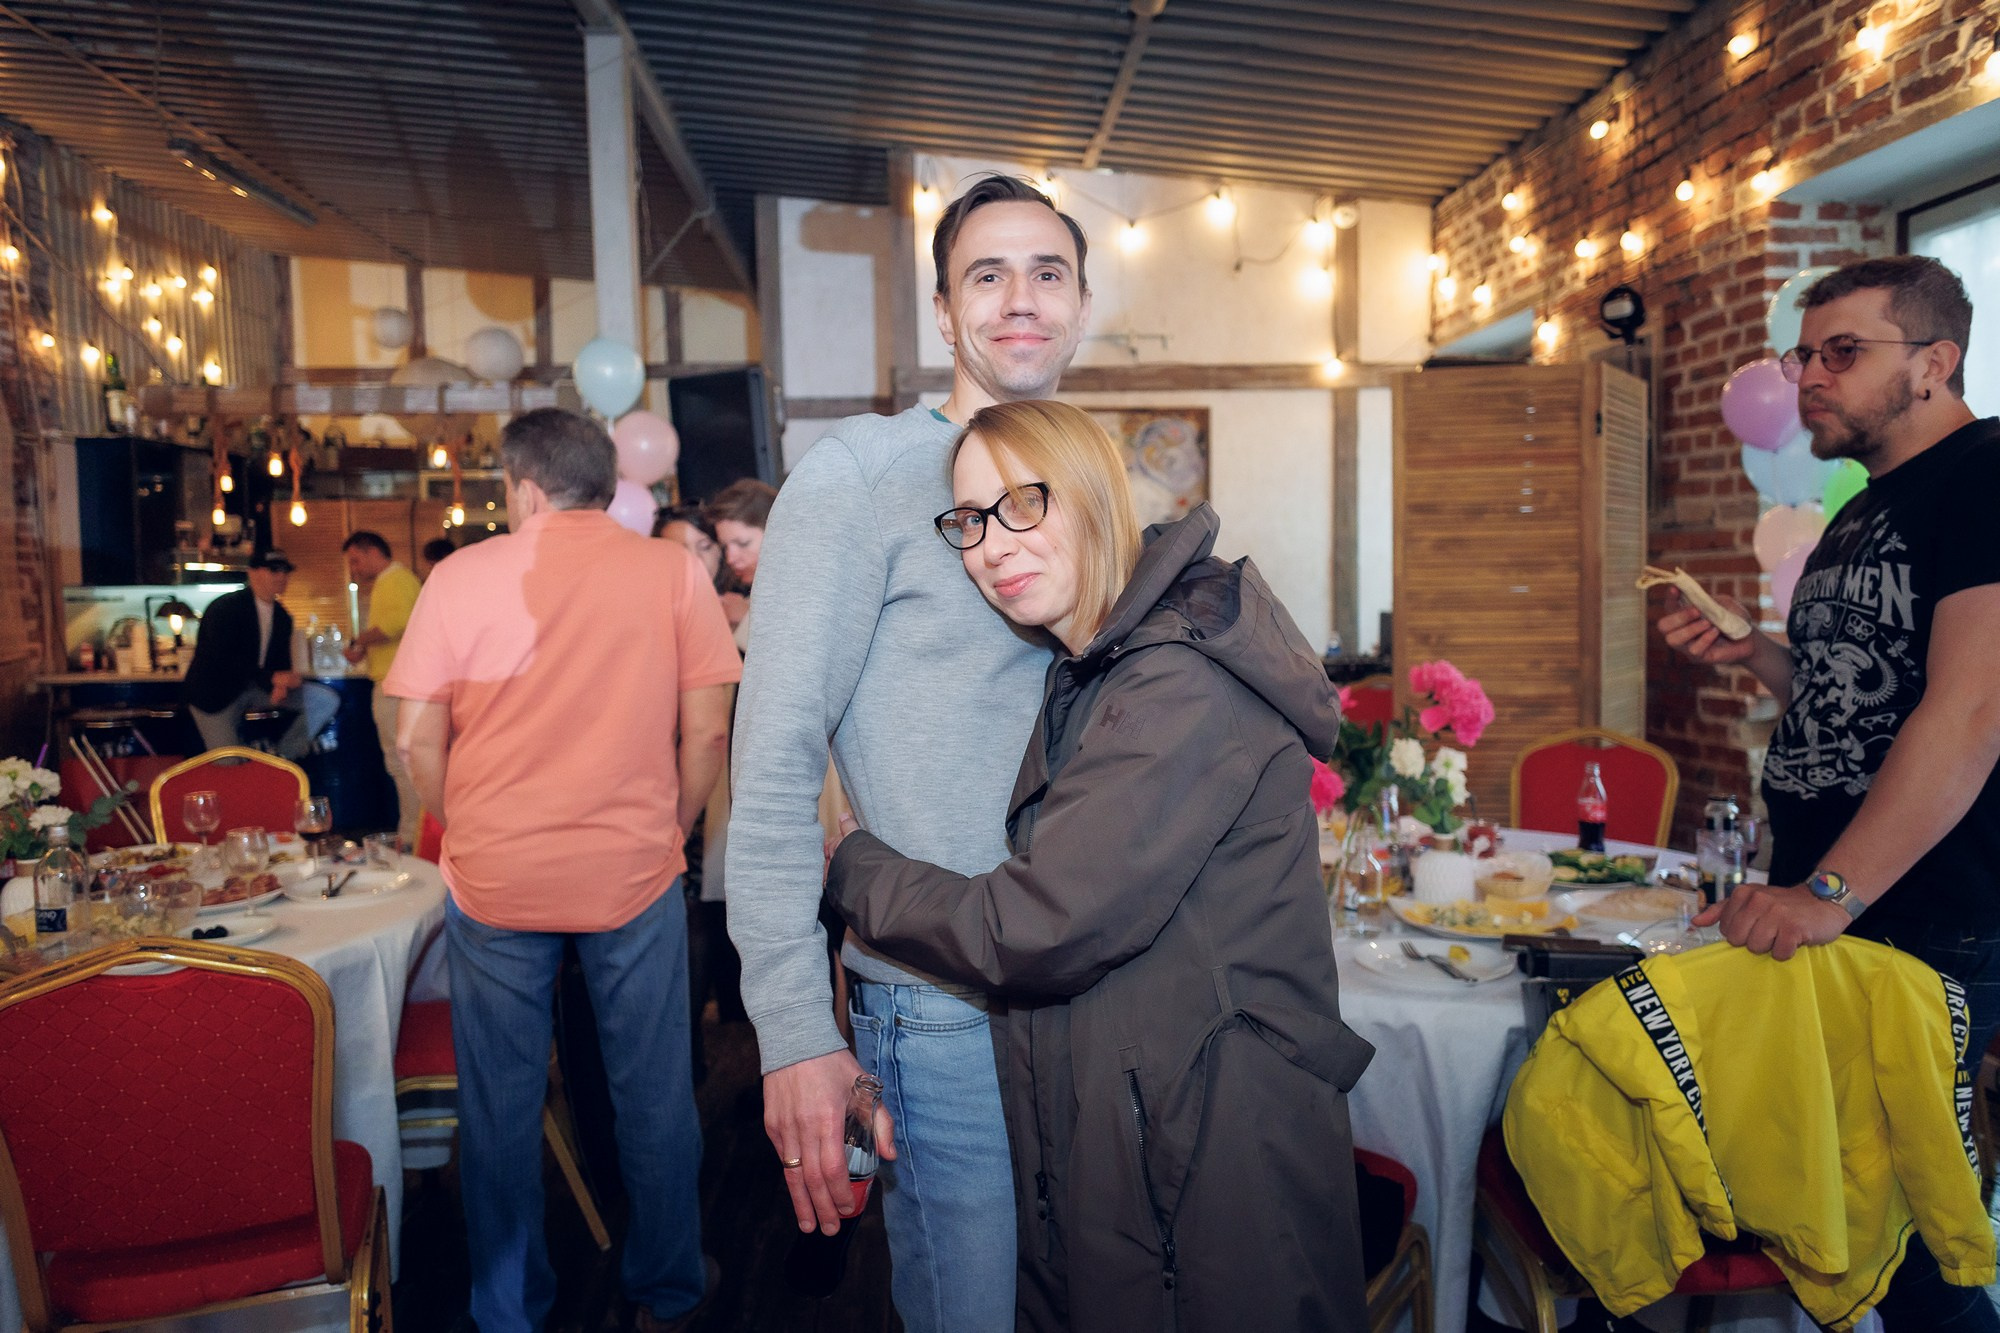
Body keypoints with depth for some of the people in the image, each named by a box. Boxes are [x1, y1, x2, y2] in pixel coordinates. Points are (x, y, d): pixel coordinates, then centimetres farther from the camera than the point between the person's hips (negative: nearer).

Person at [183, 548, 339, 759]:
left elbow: (281, 663, 8)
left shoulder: (283, 617, 8)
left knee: (327, 700, -9)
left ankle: (280, 758, -5)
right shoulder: (224, 608, -12)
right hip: (217, 692, -6)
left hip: (257, 688, 6)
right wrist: (271, 679, -28)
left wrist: (280, 686, -17)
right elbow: (223, 658, -22)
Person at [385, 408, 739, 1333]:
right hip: (635, 875, 0)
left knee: (500, 1102, 15)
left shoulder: (461, 575, -2)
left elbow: (416, 739, -2)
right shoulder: (671, 571, -3)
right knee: (653, 1093, 14)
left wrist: (470, 835, 13)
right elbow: (707, 730, -3)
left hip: (493, 880, 1)